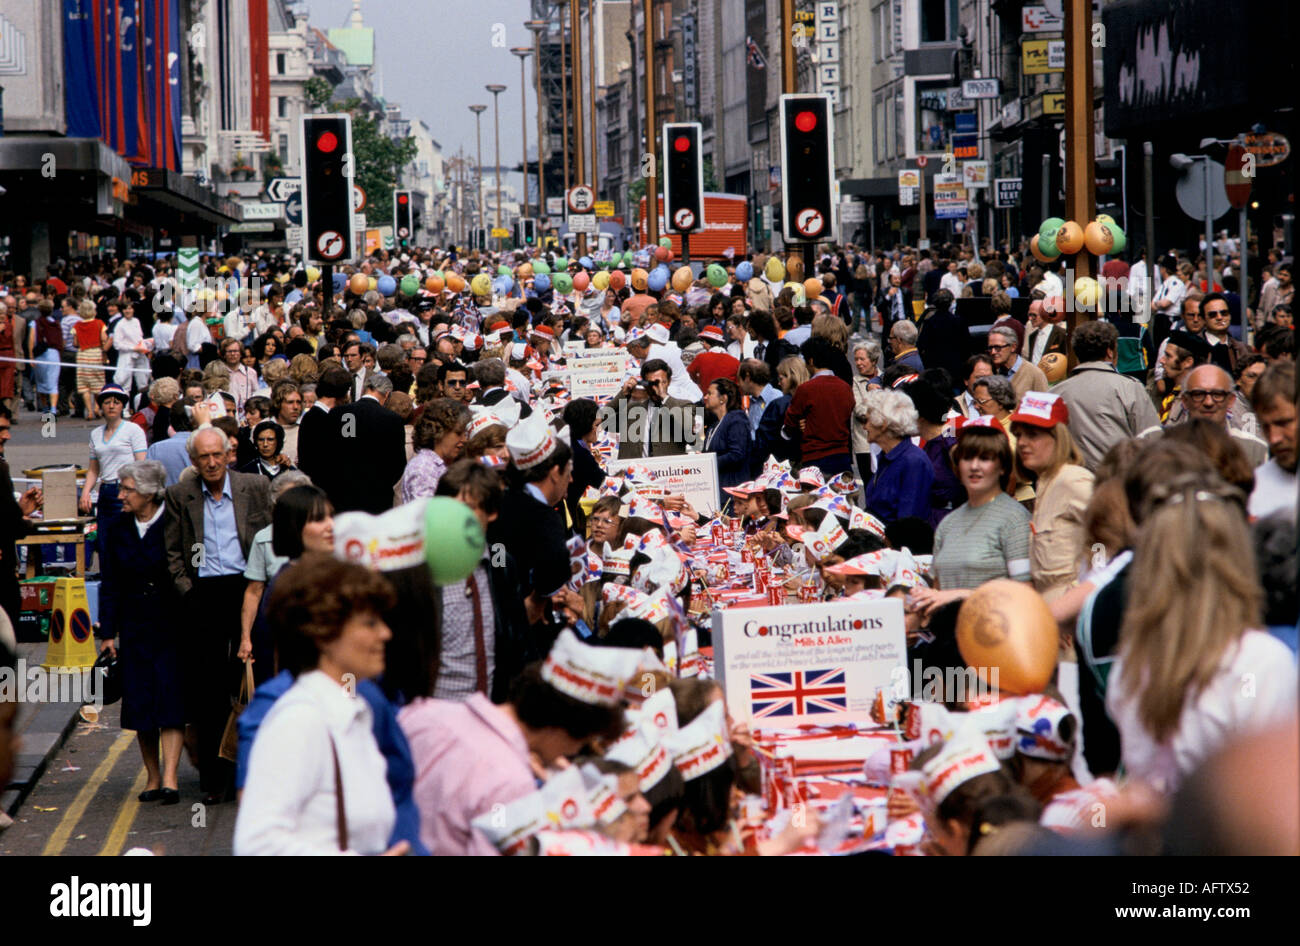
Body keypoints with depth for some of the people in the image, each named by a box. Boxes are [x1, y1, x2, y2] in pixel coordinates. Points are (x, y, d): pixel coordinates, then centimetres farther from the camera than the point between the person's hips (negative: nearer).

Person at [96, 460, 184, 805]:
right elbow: (109, 585, 10)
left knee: (170, 699, -10)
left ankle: (169, 778, -13)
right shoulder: (118, 530, 6)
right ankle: (153, 777, 16)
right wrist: (108, 632, 4)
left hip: (171, 627, -4)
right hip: (134, 627, 4)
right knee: (139, 703, 5)